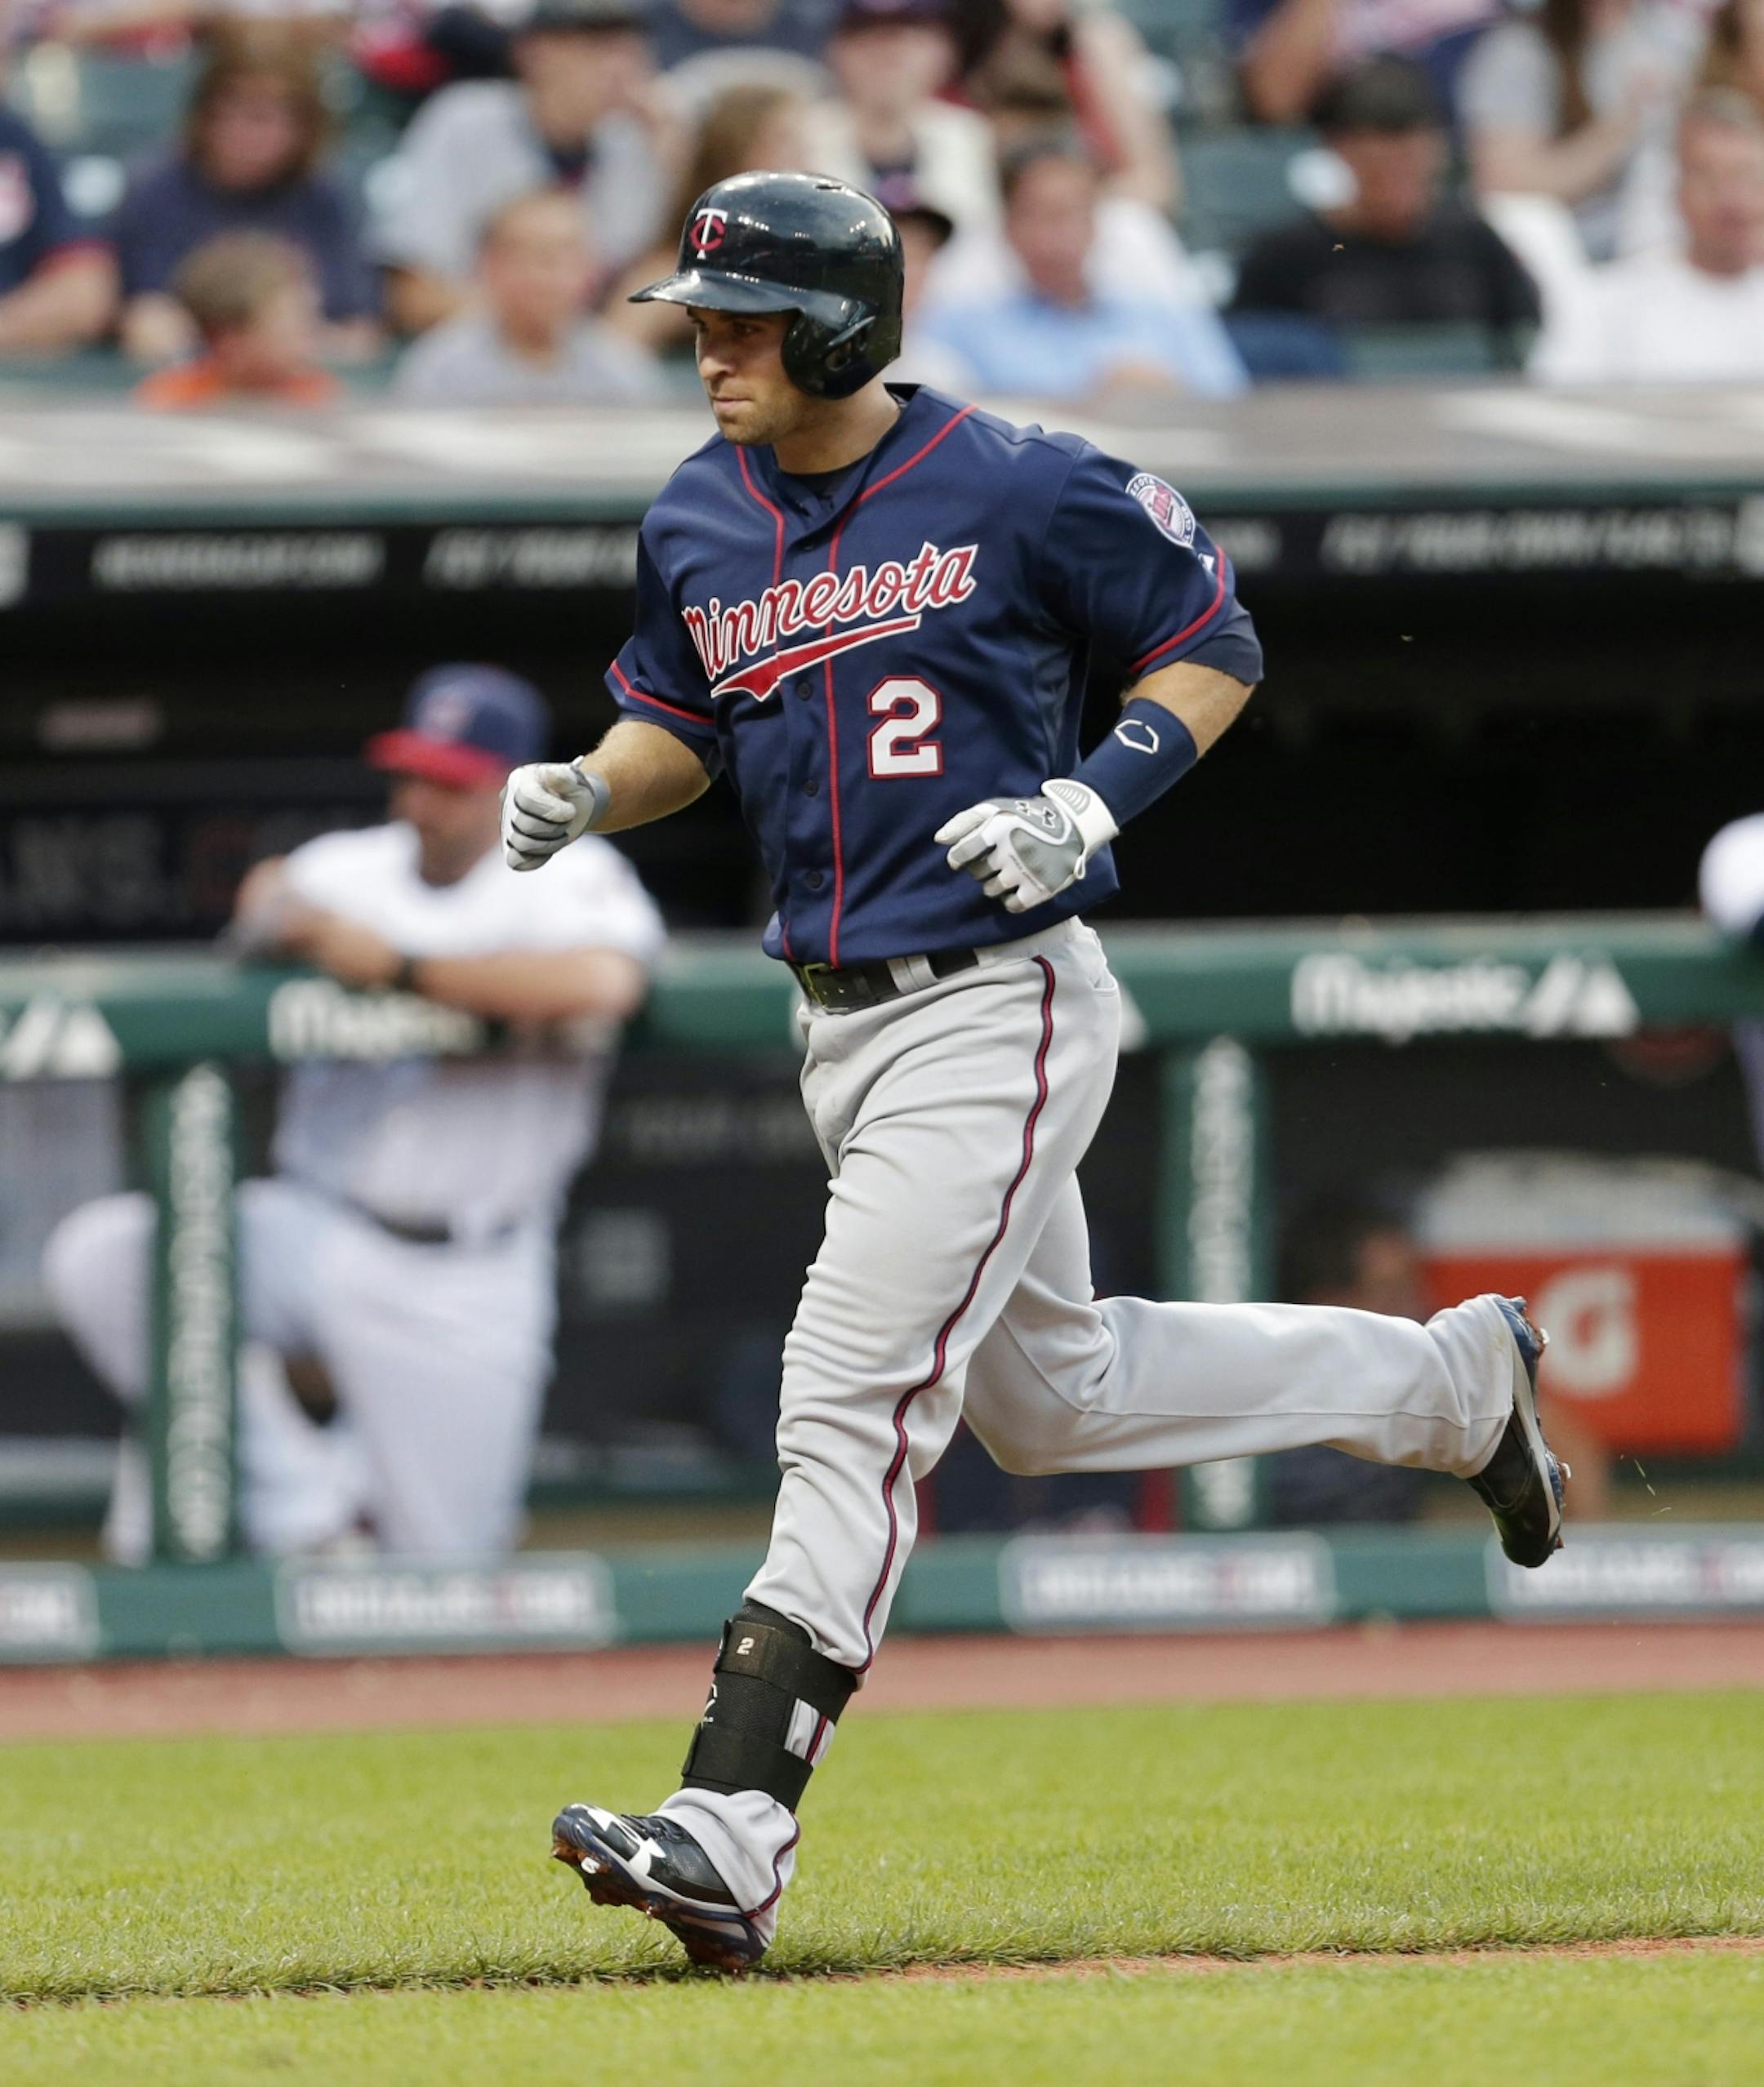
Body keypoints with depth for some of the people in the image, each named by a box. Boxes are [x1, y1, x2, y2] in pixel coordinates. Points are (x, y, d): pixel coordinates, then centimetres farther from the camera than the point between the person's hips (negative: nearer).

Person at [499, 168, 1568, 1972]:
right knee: (1052, 1398, 21)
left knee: (851, 1408, -16)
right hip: (839, 1024, 8)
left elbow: (1214, 651, -1)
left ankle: (729, 1837, -19)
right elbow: (682, 720, 20)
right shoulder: (696, 522, 5)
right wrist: (586, 792, -2)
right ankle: (1448, 1381, 42)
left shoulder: (1018, 493, -12)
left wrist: (1096, 793, -17)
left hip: (996, 1011, -8)